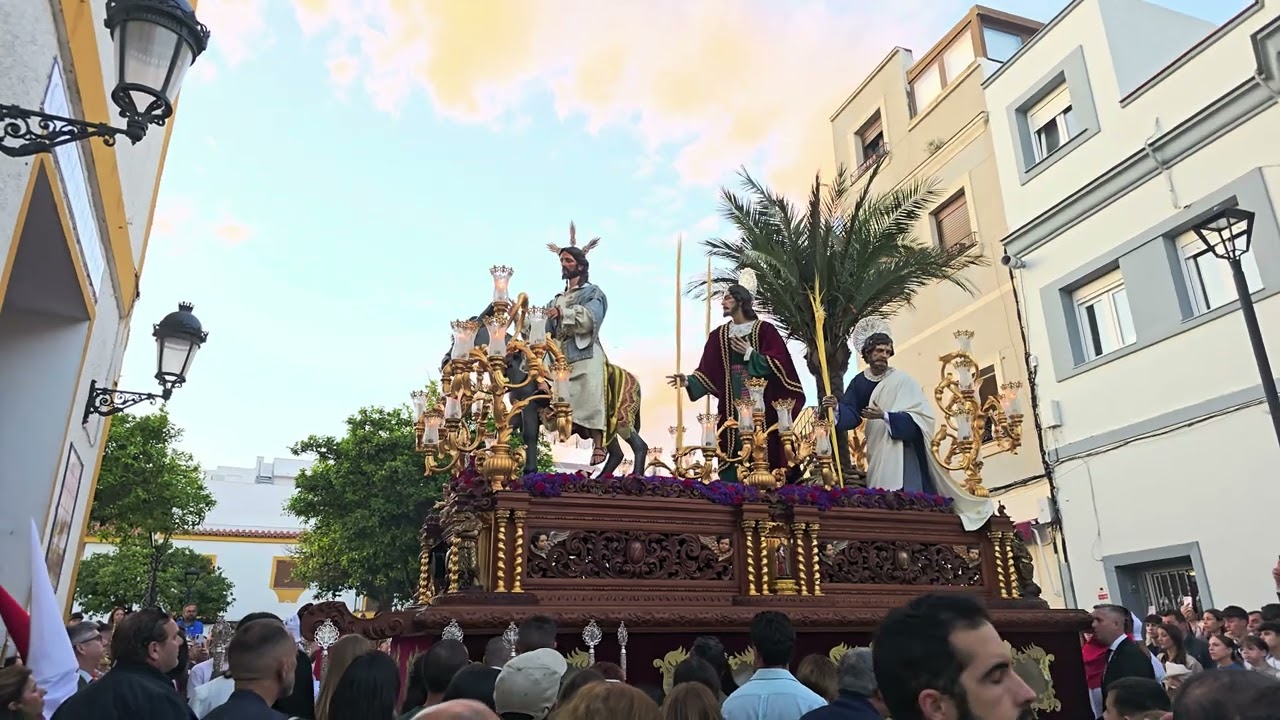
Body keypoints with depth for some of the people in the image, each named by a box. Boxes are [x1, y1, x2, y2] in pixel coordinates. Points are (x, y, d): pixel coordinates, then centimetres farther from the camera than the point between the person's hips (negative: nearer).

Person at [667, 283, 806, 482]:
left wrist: (750, 353, -12)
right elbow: (708, 373, 5)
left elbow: (778, 364, -9)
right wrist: (689, 381, -11)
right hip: (732, 408, 3)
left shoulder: (765, 330, 0)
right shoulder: (719, 335, 12)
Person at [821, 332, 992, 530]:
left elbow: (919, 414, -15)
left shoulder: (901, 381, -7)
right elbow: (852, 414, -1)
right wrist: (837, 407, -23)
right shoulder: (859, 382, 6)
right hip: (875, 451, 4)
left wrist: (884, 416, -27)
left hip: (899, 450, -4)